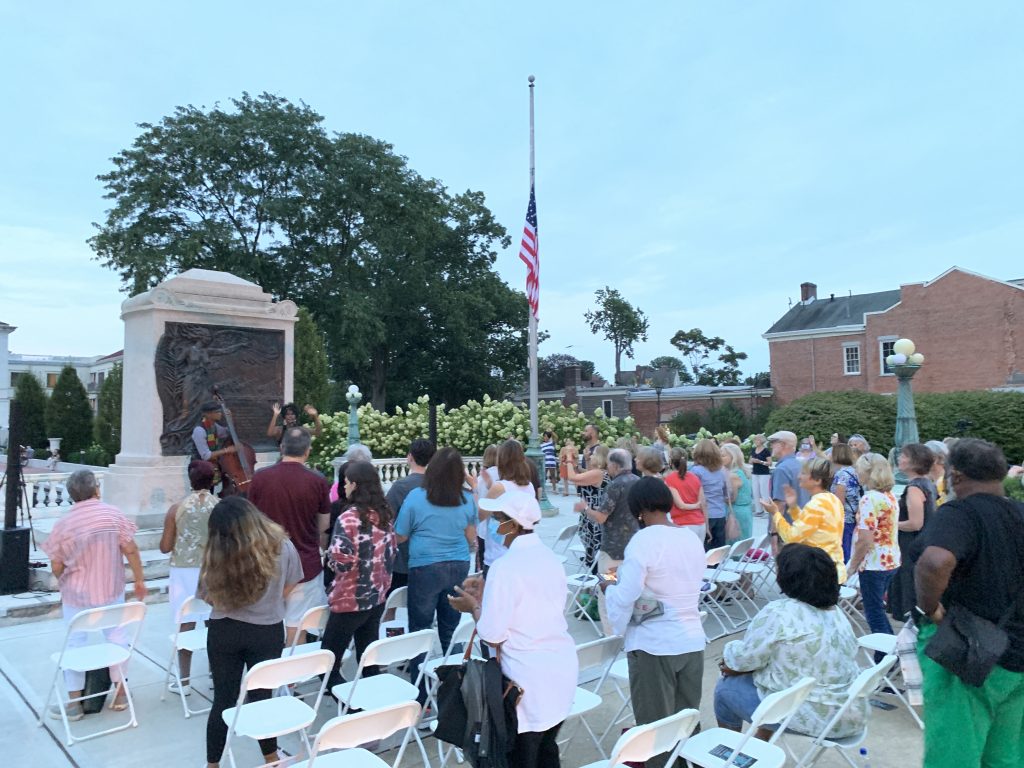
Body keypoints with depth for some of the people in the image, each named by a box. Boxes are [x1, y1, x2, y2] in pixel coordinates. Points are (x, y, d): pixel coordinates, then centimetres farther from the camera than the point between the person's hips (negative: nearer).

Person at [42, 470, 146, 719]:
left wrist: (65, 583, 16)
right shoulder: (114, 514, -11)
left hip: (76, 595, -1)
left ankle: (74, 703, 18)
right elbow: (131, 550, -9)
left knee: (75, 644, 11)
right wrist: (139, 579, 3)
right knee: (116, 637, 16)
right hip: (111, 589, 2)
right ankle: (120, 693, 25)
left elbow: (56, 567, -6)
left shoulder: (63, 523, -13)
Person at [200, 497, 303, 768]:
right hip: (267, 631, 1)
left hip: (224, 632, -1)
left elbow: (209, 596, -4)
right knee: (262, 697, 16)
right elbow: (289, 587, 2)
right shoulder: (282, 546, -12)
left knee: (223, 699, 13)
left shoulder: (217, 554, -17)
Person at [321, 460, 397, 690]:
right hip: (378, 596, 7)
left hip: (351, 599, -7)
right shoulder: (384, 514, 5)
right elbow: (391, 552, 12)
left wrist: (330, 553, -3)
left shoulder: (348, 518, -17)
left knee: (328, 662, 5)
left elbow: (342, 560, -23)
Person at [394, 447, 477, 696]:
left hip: (425, 570, -3)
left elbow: (399, 537, -3)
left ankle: (421, 695, 13)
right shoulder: (467, 500, -2)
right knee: (451, 630, 14)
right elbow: (471, 538, 9)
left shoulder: (415, 497, -10)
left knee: (420, 631, 8)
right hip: (458, 568, 3)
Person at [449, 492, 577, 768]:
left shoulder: (505, 567, -18)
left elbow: (492, 636, -18)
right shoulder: (551, 558, 5)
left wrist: (474, 606, 0)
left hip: (528, 677, -7)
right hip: (563, 665, 7)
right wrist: (488, 594, 15)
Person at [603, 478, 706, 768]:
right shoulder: (693, 539, 5)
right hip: (693, 641, 6)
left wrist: (609, 586, 2)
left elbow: (625, 597, -19)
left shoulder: (644, 540, -15)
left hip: (653, 646, -6)